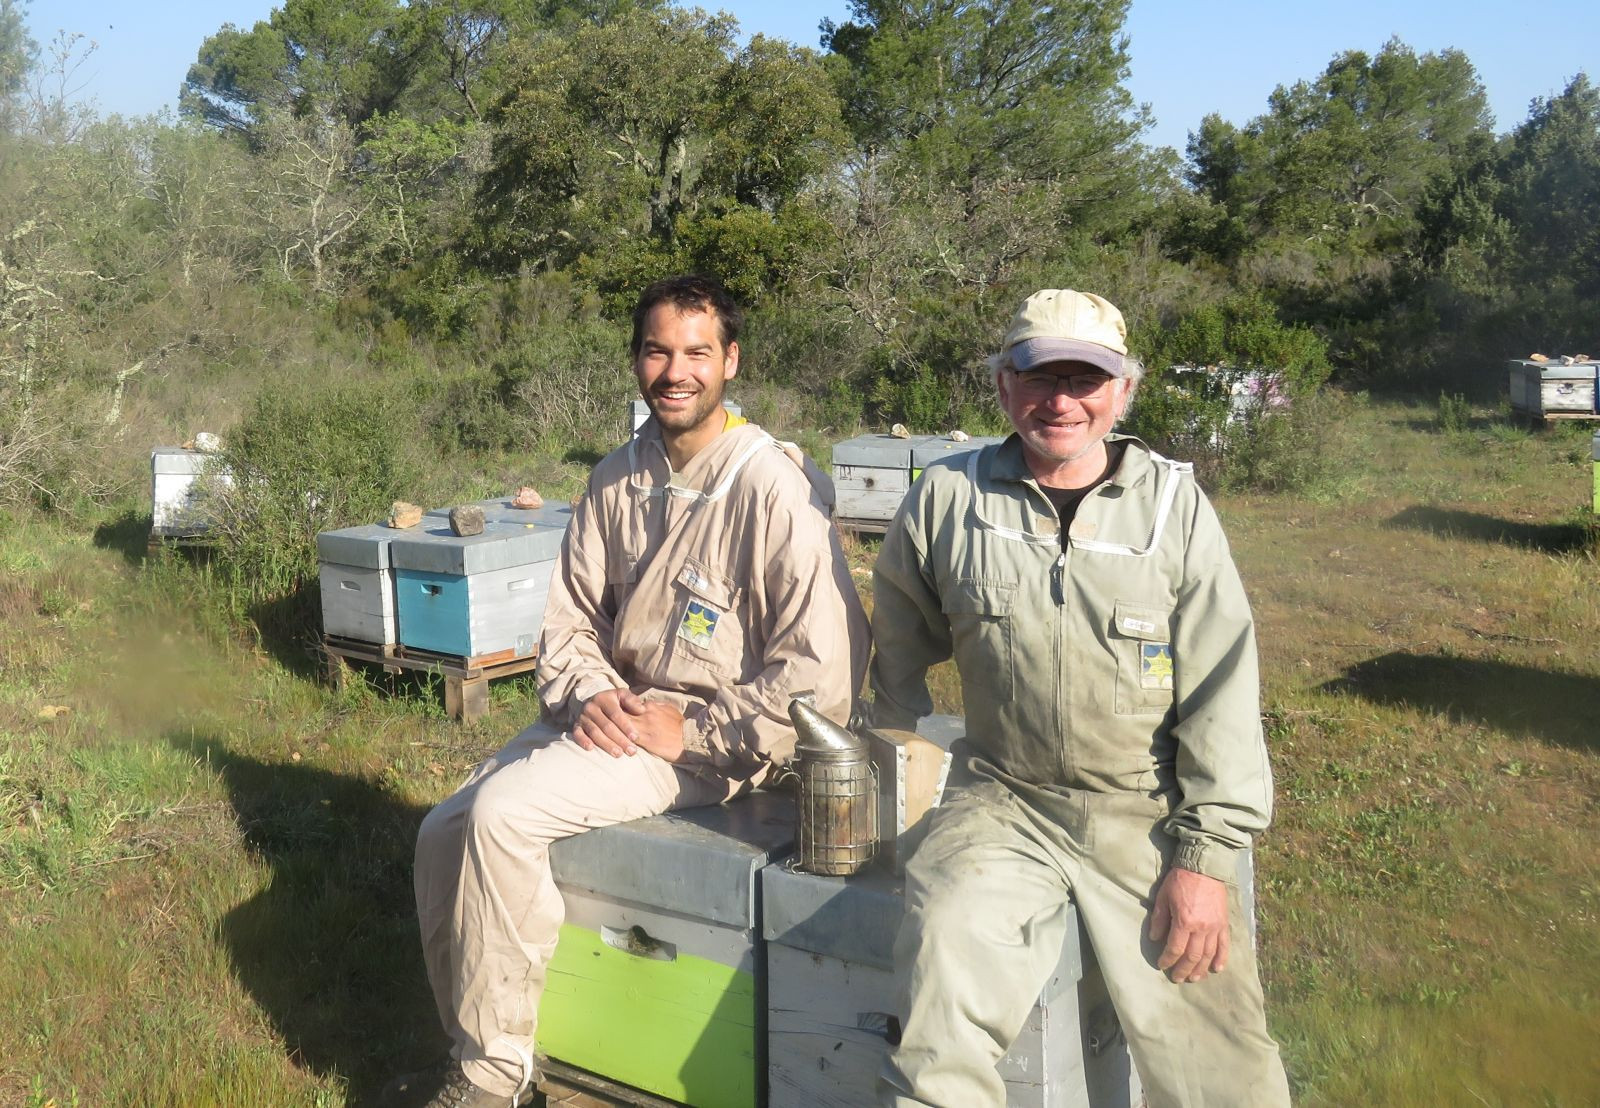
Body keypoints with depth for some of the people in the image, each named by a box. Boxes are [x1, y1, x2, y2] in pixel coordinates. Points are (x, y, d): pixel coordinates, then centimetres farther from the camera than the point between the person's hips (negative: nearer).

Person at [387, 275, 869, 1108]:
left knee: (502, 814, -23)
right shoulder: (618, 477, 5)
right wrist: (589, 694, -9)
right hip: (614, 713, 8)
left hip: (707, 743, -7)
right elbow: (570, 613, 12)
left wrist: (690, 730, -18)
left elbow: (824, 667, -22)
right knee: (443, 835, 0)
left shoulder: (772, 489, -18)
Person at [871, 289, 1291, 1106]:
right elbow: (900, 650, 17)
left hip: (1150, 813, 0)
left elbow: (1221, 690, -1)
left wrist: (1205, 856, -6)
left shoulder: (1174, 504, 0)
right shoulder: (946, 500, 2)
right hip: (1004, 802, 0)